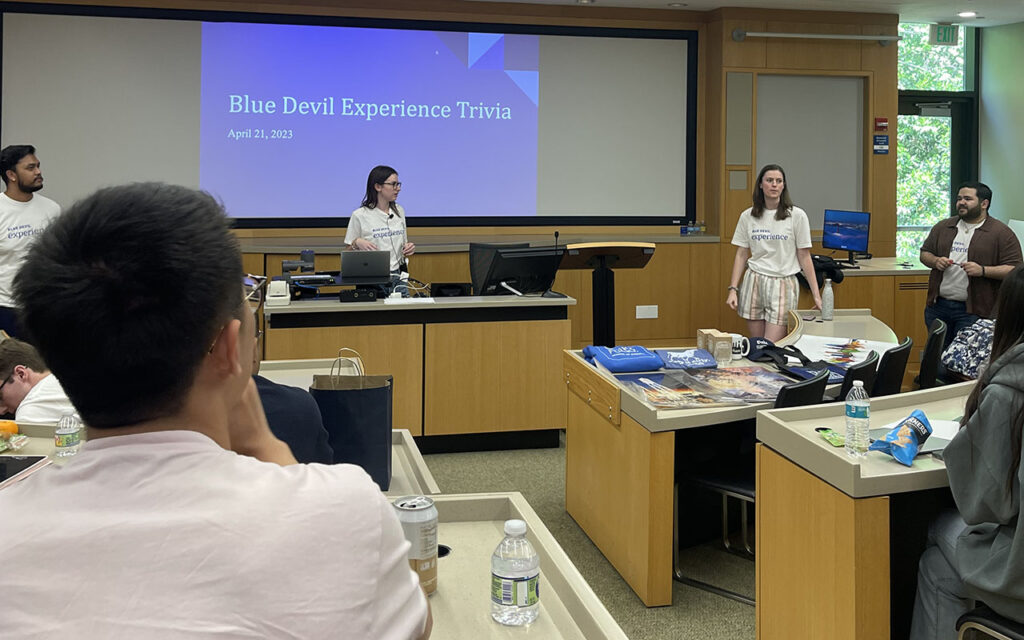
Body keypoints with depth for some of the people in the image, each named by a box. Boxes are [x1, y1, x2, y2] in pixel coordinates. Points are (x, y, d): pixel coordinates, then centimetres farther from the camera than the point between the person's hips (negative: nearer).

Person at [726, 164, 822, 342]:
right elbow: (741, 255, 10)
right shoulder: (747, 216, 5)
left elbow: (804, 257, 0)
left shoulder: (797, 215, -2)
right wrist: (733, 289, 2)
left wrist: (816, 295, -3)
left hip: (783, 284, -2)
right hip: (754, 282, 2)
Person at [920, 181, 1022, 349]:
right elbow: (924, 253, 18)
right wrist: (935, 261, -4)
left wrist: (982, 271, -21)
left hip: (973, 311, -5)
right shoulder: (942, 227, 12)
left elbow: (1014, 269, -7)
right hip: (938, 306, 5)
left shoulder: (1002, 233, -3)